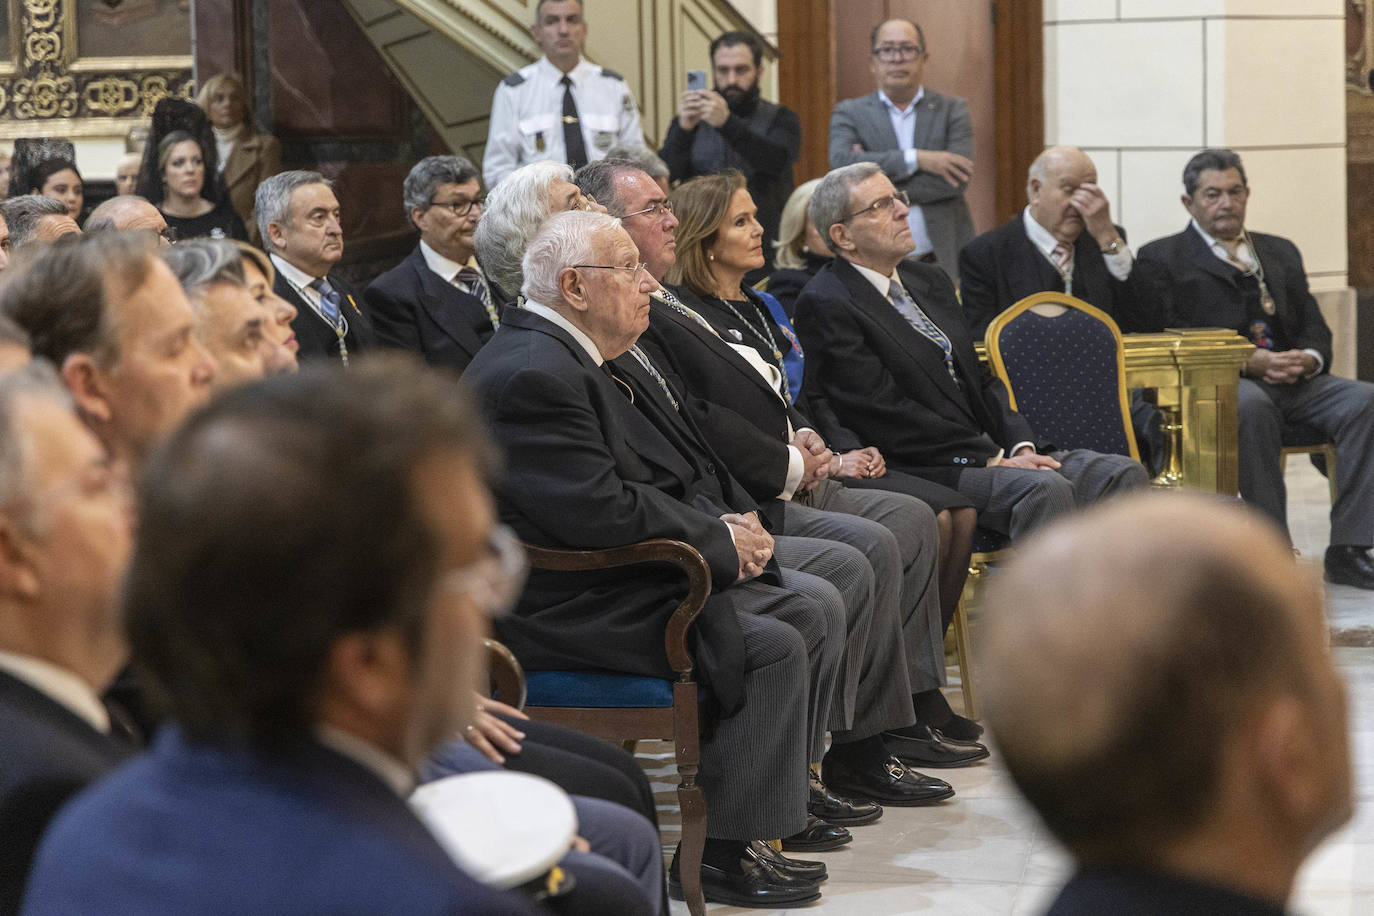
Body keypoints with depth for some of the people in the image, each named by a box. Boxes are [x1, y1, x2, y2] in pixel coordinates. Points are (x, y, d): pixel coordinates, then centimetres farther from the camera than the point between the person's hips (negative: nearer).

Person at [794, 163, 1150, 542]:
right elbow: (888, 415, -14)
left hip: (993, 451, 8)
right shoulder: (825, 305, -7)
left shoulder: (930, 281, 20)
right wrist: (996, 459, -15)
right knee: (1045, 489, -33)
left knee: (1125, 474, -12)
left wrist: (1021, 446, -1)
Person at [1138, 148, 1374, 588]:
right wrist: (1248, 362, -15)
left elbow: (1315, 327, 21)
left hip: (1294, 382, 5)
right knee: (1250, 405, -40)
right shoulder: (1163, 259, 9)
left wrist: (1310, 359, -5)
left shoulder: (1281, 252, 26)